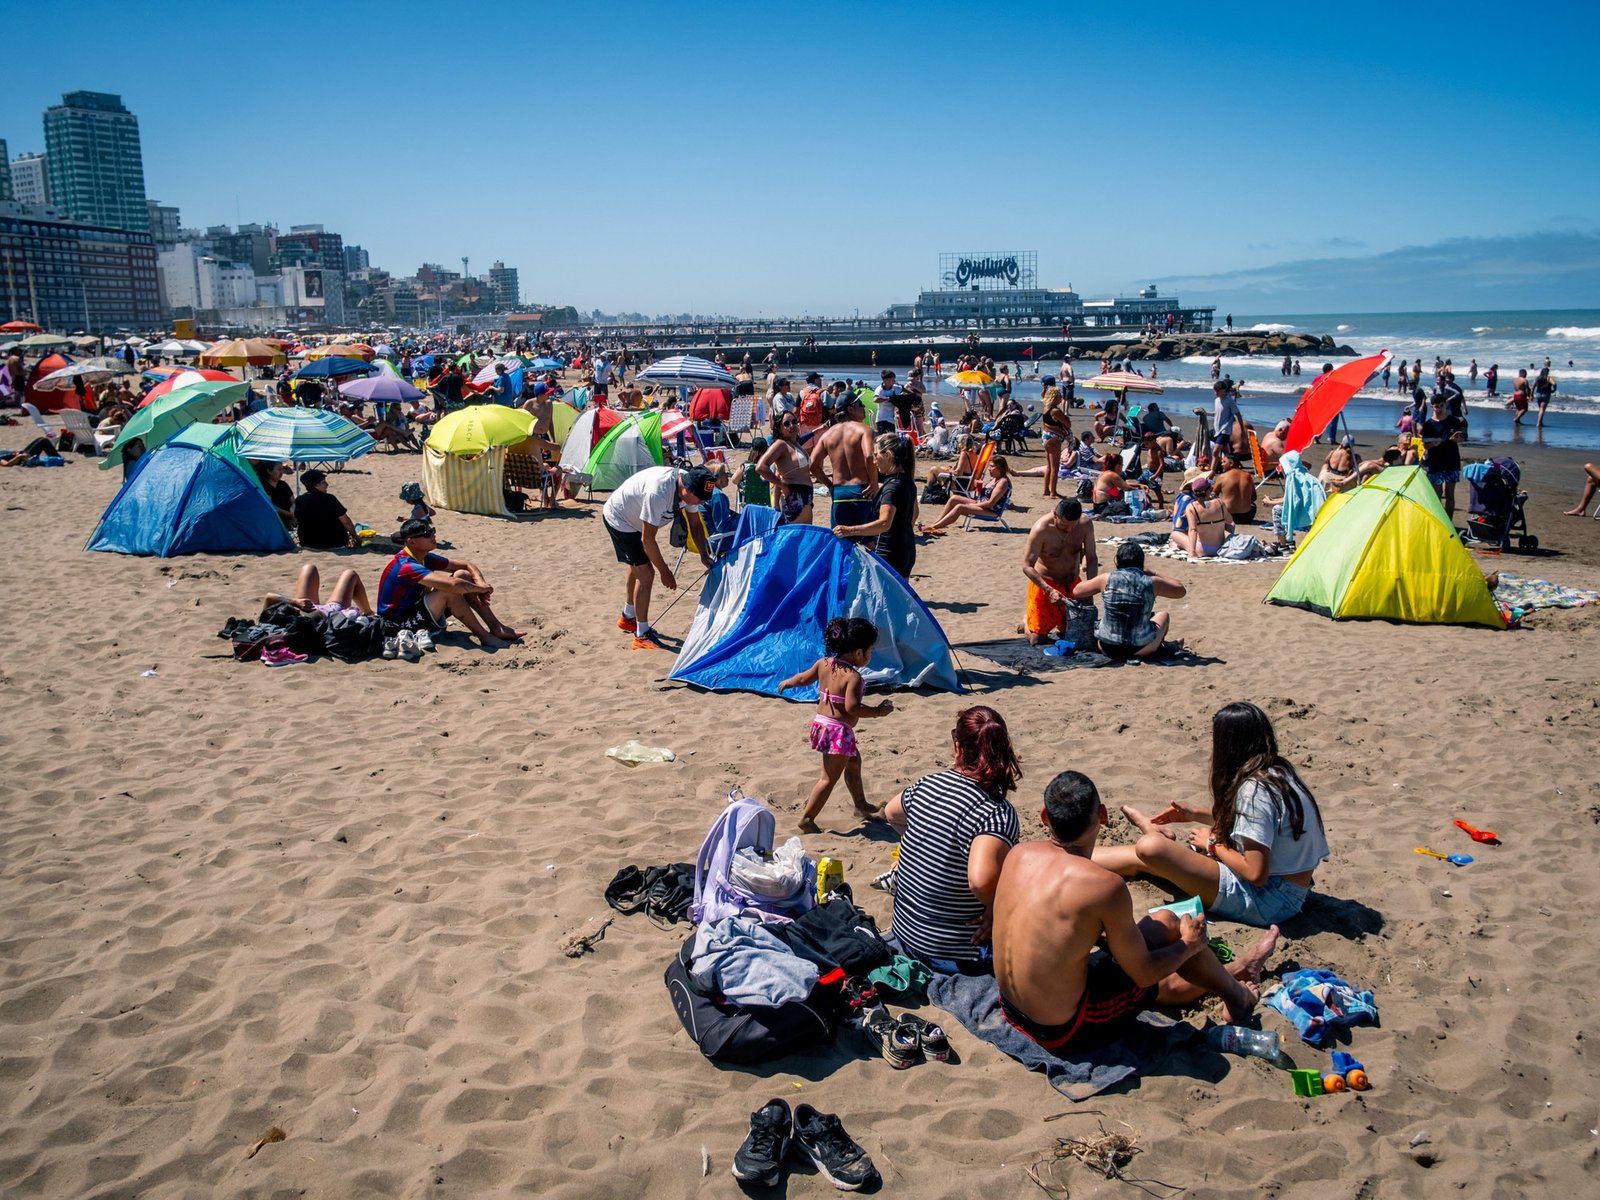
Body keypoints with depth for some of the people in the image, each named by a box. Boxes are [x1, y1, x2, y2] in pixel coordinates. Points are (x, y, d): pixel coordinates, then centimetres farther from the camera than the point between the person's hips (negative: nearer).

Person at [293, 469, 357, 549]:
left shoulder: (298, 500, -4)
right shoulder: (329, 499, -19)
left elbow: (296, 522, 10)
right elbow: (346, 522, -15)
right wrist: (354, 536, 2)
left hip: (307, 545, 5)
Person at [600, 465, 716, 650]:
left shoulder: (689, 487, -17)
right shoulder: (659, 493, -41)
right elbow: (647, 539, -33)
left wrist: (704, 555, -10)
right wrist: (665, 571, -24)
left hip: (633, 518, 9)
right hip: (618, 518, -9)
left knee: (638, 568, 24)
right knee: (646, 574, -13)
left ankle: (628, 617, 46)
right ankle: (642, 636, -4)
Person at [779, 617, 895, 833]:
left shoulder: (823, 663, 3)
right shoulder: (853, 677, -21)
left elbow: (803, 678, 15)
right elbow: (852, 707, -28)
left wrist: (787, 682, 34)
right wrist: (878, 711, -18)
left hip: (821, 722, 10)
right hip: (839, 731, -10)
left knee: (853, 761, 28)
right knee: (829, 778, 0)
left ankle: (861, 804, 45)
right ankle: (807, 819, 1)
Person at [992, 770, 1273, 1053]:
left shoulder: (1018, 855, -5)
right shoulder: (1105, 886, -24)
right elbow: (1142, 973, -11)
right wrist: (1189, 945, 7)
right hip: (1067, 1032, -6)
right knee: (1166, 923, 10)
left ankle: (1228, 973, 54)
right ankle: (1238, 997, 34)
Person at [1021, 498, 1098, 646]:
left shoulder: (1085, 524, -13)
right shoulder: (1041, 529, -26)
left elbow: (1092, 557, -4)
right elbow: (1027, 566, -24)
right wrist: (1049, 590, -33)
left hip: (1073, 583, 4)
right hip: (1045, 583, -4)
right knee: (1037, 640, -5)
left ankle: (1055, 623, 40)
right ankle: (1027, 622, 28)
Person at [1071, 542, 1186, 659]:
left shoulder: (1106, 579, -8)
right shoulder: (1152, 582, -9)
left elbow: (1076, 592, 7)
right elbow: (1181, 591, 8)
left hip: (1108, 649, 1)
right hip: (1140, 651, -1)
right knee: (1164, 616, 28)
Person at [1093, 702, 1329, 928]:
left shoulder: (1255, 789, -22)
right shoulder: (1277, 771, 5)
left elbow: (1255, 873, -23)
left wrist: (1214, 844, -6)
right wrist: (1195, 815, 19)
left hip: (1266, 901, -9)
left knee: (1150, 848, -15)